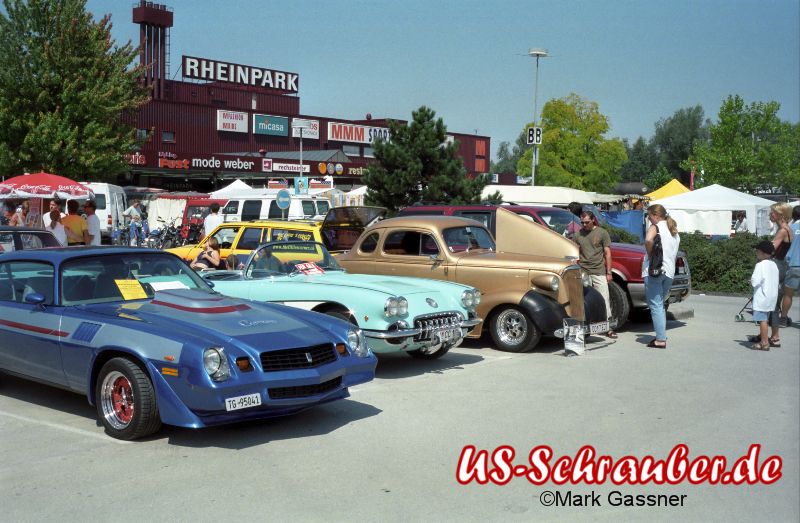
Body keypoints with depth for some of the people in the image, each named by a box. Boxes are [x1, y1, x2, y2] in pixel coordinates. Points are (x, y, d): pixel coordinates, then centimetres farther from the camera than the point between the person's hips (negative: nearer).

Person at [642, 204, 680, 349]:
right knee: (660, 305, 19)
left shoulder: (655, 227, -6)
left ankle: (660, 339, -10)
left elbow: (648, 240, -27)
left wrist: (650, 254, -14)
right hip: (669, 271, 8)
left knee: (655, 305, -6)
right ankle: (661, 335, 19)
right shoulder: (674, 231, 21)